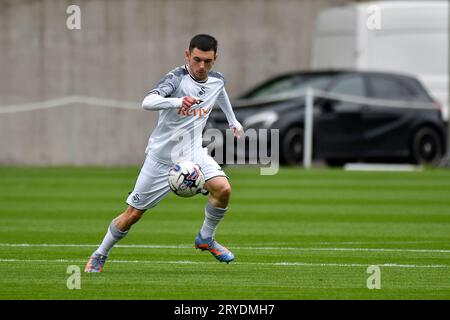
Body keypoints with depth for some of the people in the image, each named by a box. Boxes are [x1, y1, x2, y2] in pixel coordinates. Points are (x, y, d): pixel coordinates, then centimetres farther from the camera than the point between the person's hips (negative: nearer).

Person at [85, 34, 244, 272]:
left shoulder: (217, 80, -3)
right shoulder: (177, 78, -22)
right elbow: (147, 102, -41)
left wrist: (233, 120, 37)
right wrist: (177, 101, -58)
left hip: (193, 153, 4)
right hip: (162, 156, -4)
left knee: (222, 189, -23)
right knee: (133, 213, 2)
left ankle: (206, 239, 1)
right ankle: (100, 255, 25)